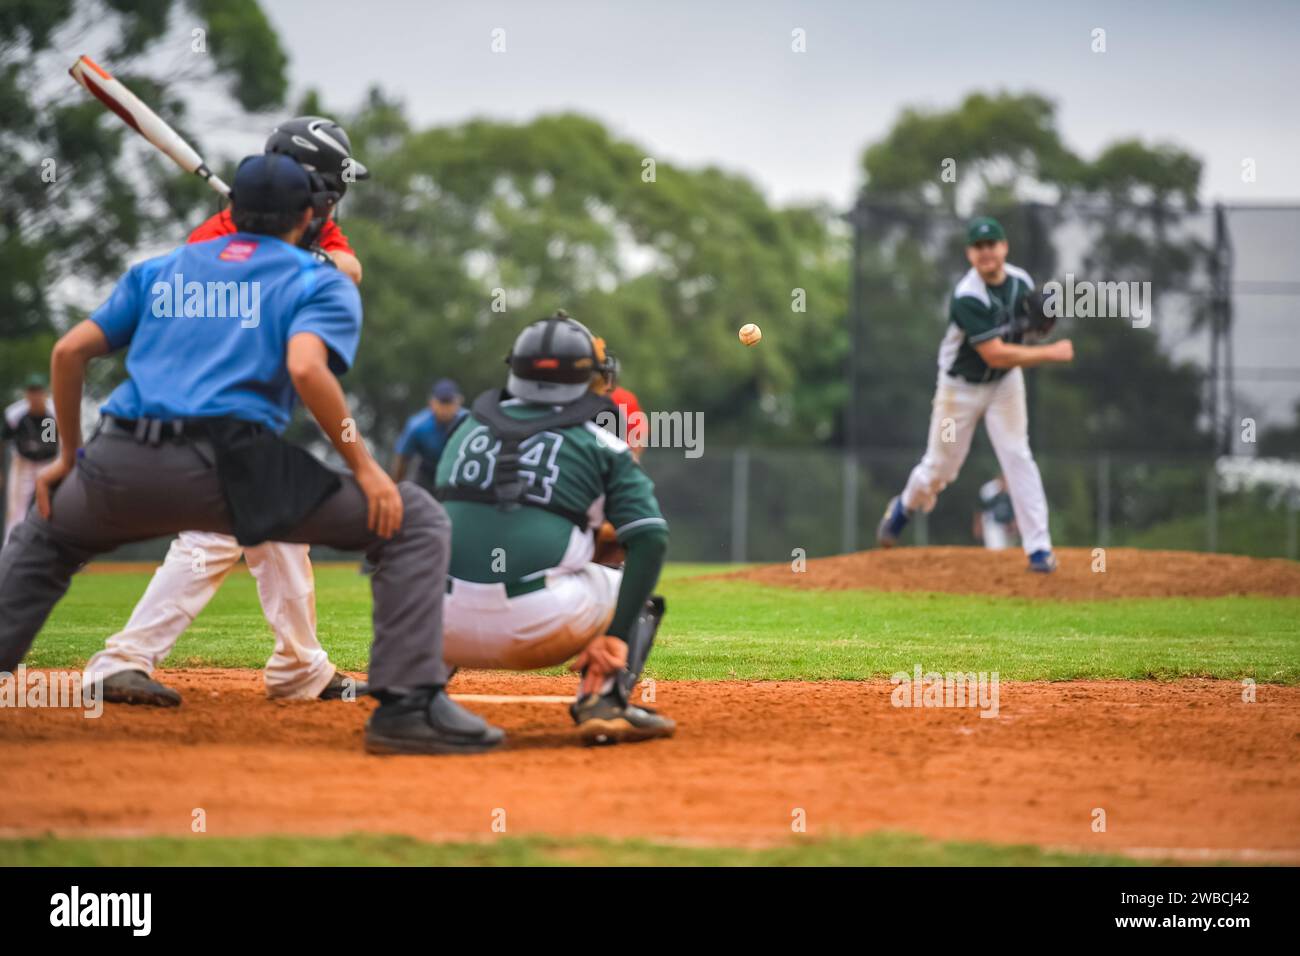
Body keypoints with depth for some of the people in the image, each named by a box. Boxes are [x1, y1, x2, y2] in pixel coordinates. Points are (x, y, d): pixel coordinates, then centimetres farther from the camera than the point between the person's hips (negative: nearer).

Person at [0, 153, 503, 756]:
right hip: (229, 471, -5)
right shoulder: (321, 282, 12)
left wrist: (70, 455, 28)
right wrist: (364, 468, -4)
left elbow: (69, 352, 18)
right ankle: (407, 705, -9)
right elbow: (306, 368, -10)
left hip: (119, 469, 5)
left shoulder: (159, 270, 25)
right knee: (415, 522, 5)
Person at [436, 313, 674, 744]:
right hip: (536, 629, -3)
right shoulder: (600, 443, 9)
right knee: (636, 590, 23)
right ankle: (604, 700, -3)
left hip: (451, 631, 4)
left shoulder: (469, 428, 20)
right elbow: (651, 539, -3)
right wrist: (617, 636, -6)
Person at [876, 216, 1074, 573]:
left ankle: (1038, 547, -7)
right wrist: (1051, 353, -30)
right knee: (941, 466, 9)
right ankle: (905, 505, 42)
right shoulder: (967, 298, -29)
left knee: (1017, 456, -8)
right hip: (962, 386, -4)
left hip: (1005, 382, 4)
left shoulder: (1021, 281, -9)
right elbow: (995, 355, -33)